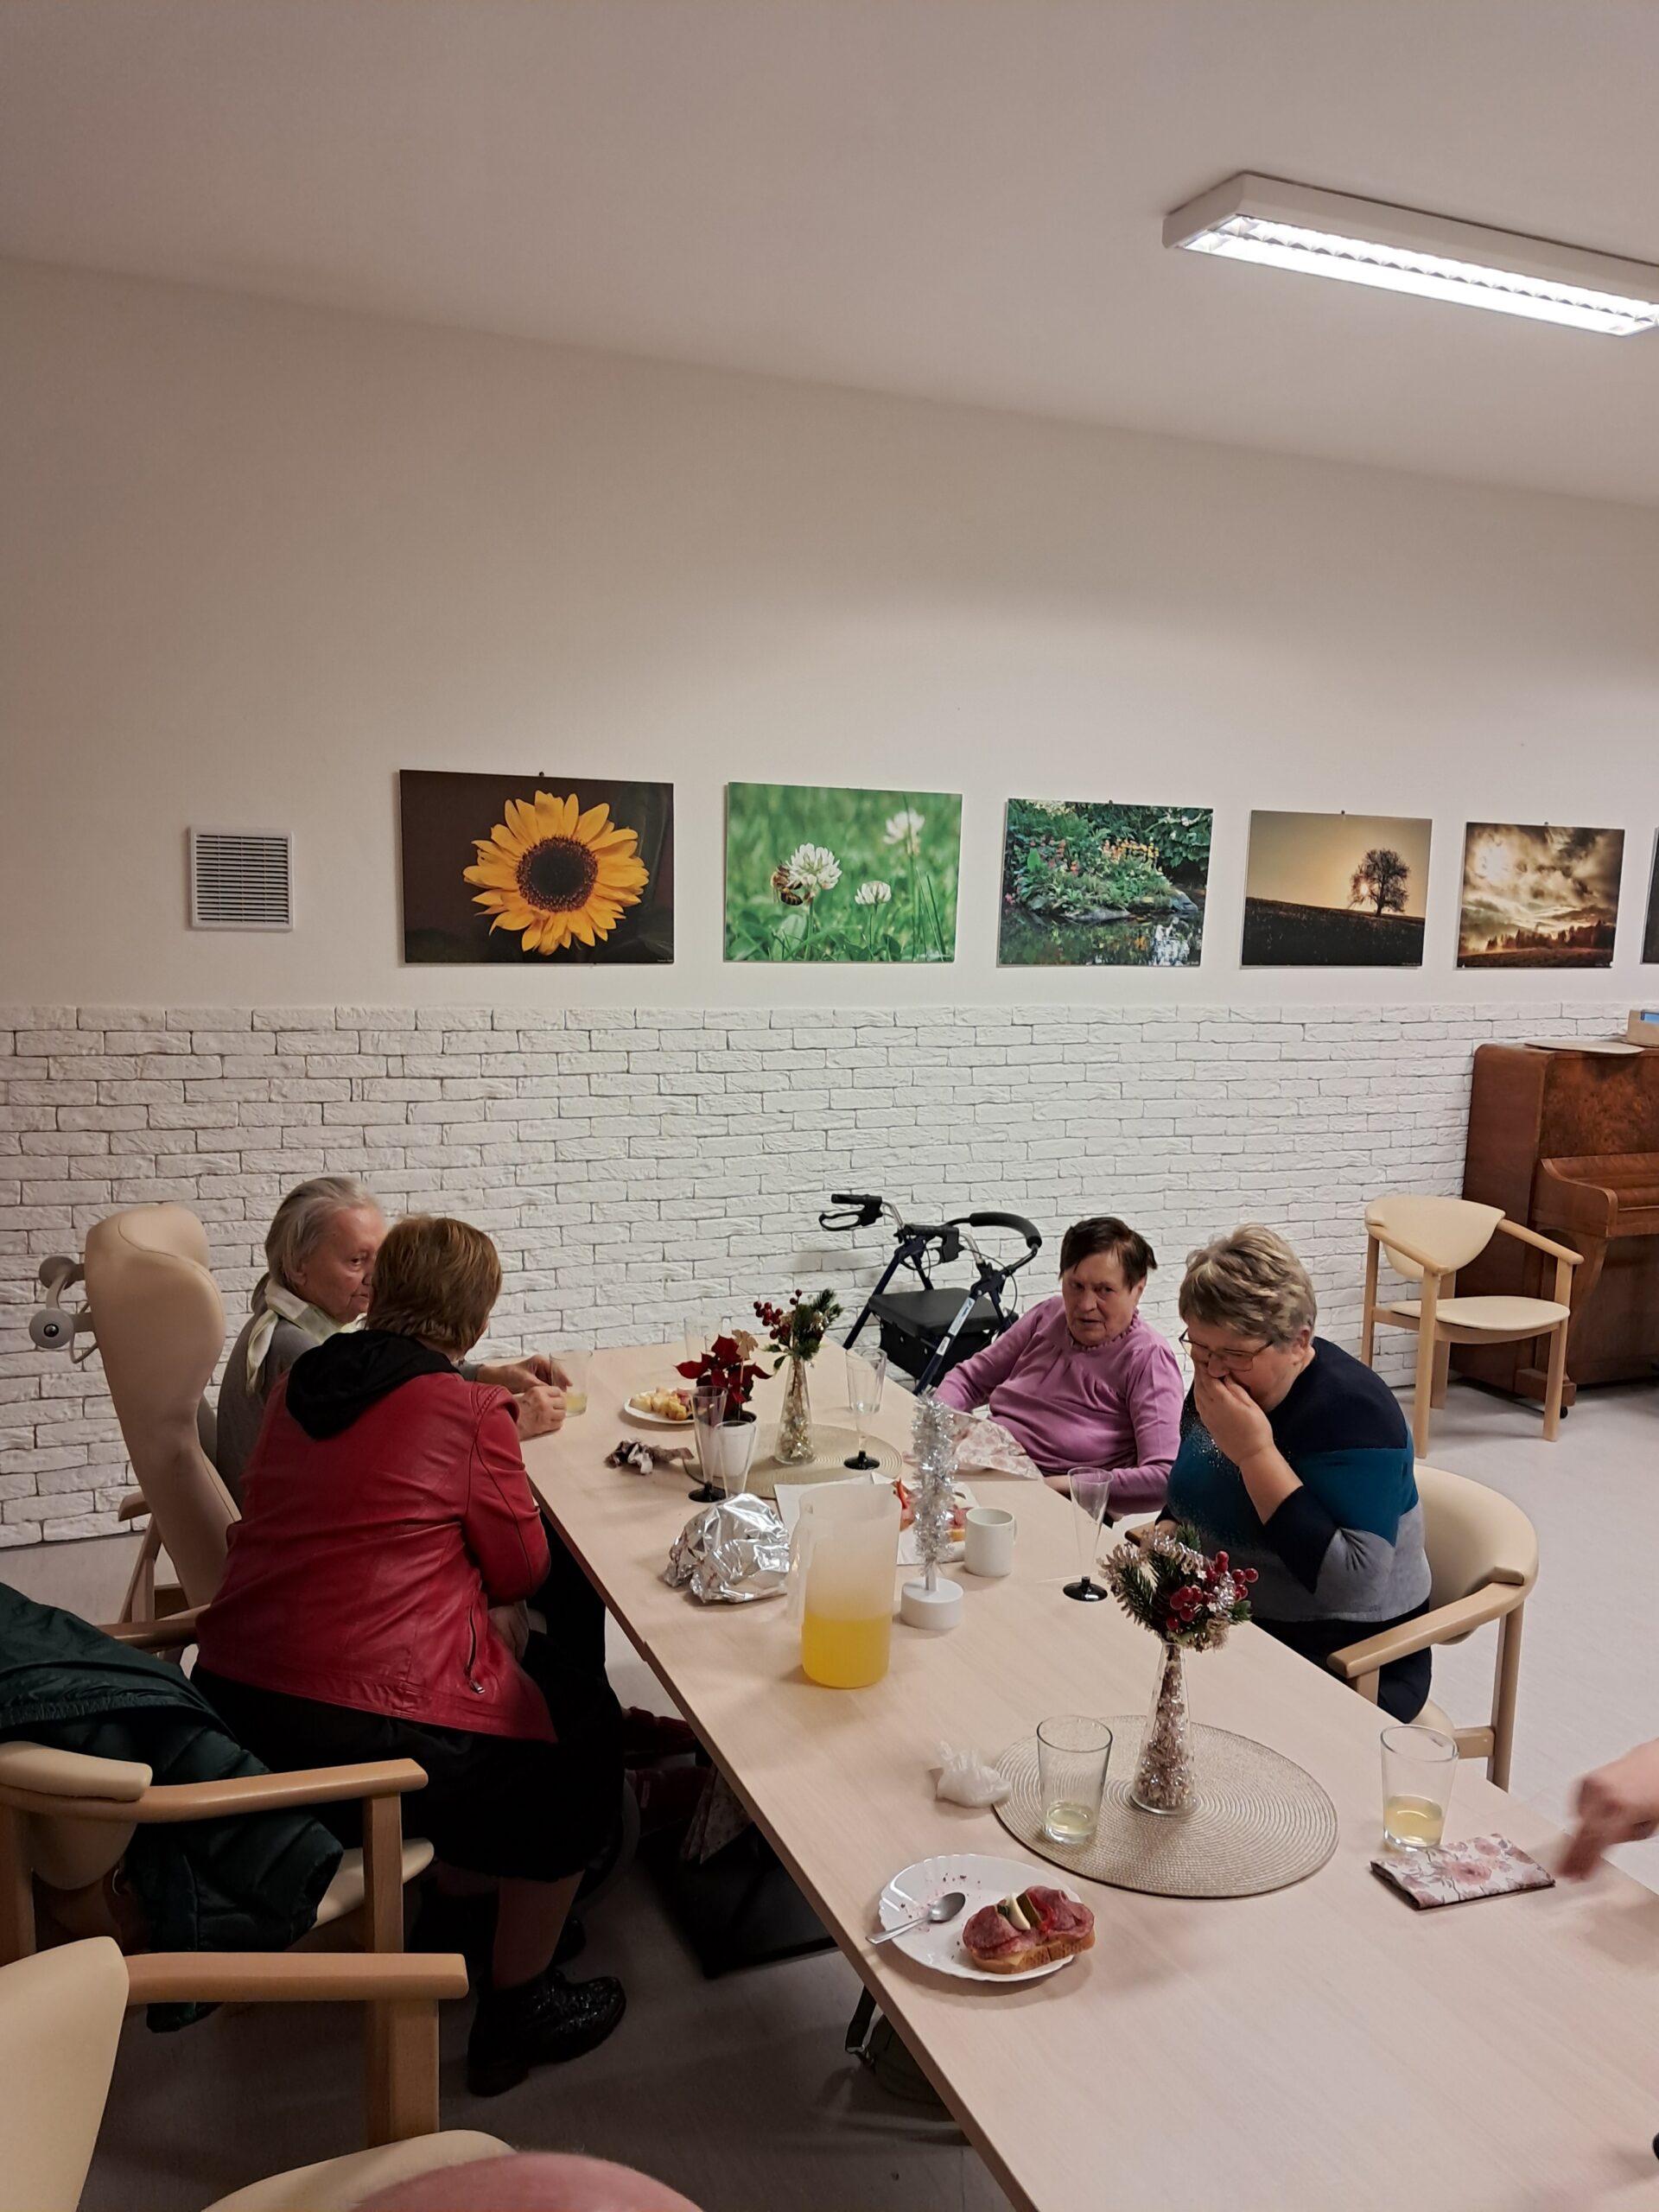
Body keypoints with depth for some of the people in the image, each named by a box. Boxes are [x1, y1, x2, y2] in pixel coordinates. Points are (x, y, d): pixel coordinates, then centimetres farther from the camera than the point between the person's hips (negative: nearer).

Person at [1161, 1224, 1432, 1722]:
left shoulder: (1350, 1411, -21)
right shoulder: (1217, 1380, 2)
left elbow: (1353, 1585, -30)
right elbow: (1189, 1501, 20)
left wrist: (1255, 1452, -30)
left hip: (1350, 1663, -7)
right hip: (1228, 1626, 7)